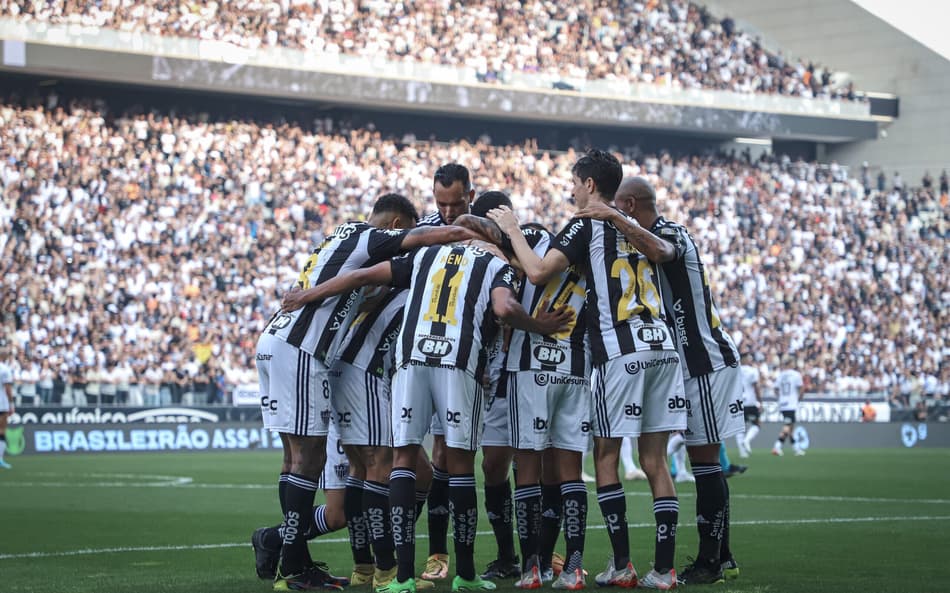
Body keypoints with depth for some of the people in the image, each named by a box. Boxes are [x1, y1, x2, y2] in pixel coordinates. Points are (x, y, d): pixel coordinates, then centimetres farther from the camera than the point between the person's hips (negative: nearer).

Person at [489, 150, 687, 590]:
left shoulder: (586, 225, -1)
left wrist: (512, 230, 4)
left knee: (606, 456, 3)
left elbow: (538, 273, -10)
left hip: (620, 351, -6)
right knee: (654, 459, 5)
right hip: (662, 344, 6)